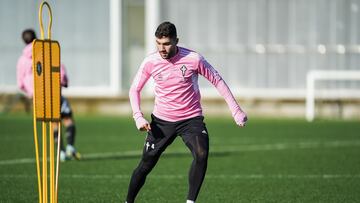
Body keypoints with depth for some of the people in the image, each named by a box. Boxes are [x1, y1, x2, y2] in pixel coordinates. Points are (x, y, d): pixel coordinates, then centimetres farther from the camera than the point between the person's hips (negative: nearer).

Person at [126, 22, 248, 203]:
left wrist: (235, 110, -2)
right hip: (162, 120, 1)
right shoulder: (150, 62, -8)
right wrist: (138, 116, -11)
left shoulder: (193, 59, -13)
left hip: (191, 118, -1)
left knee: (201, 155, -26)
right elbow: (134, 89, 4)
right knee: (145, 165, 4)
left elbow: (217, 81, -1)